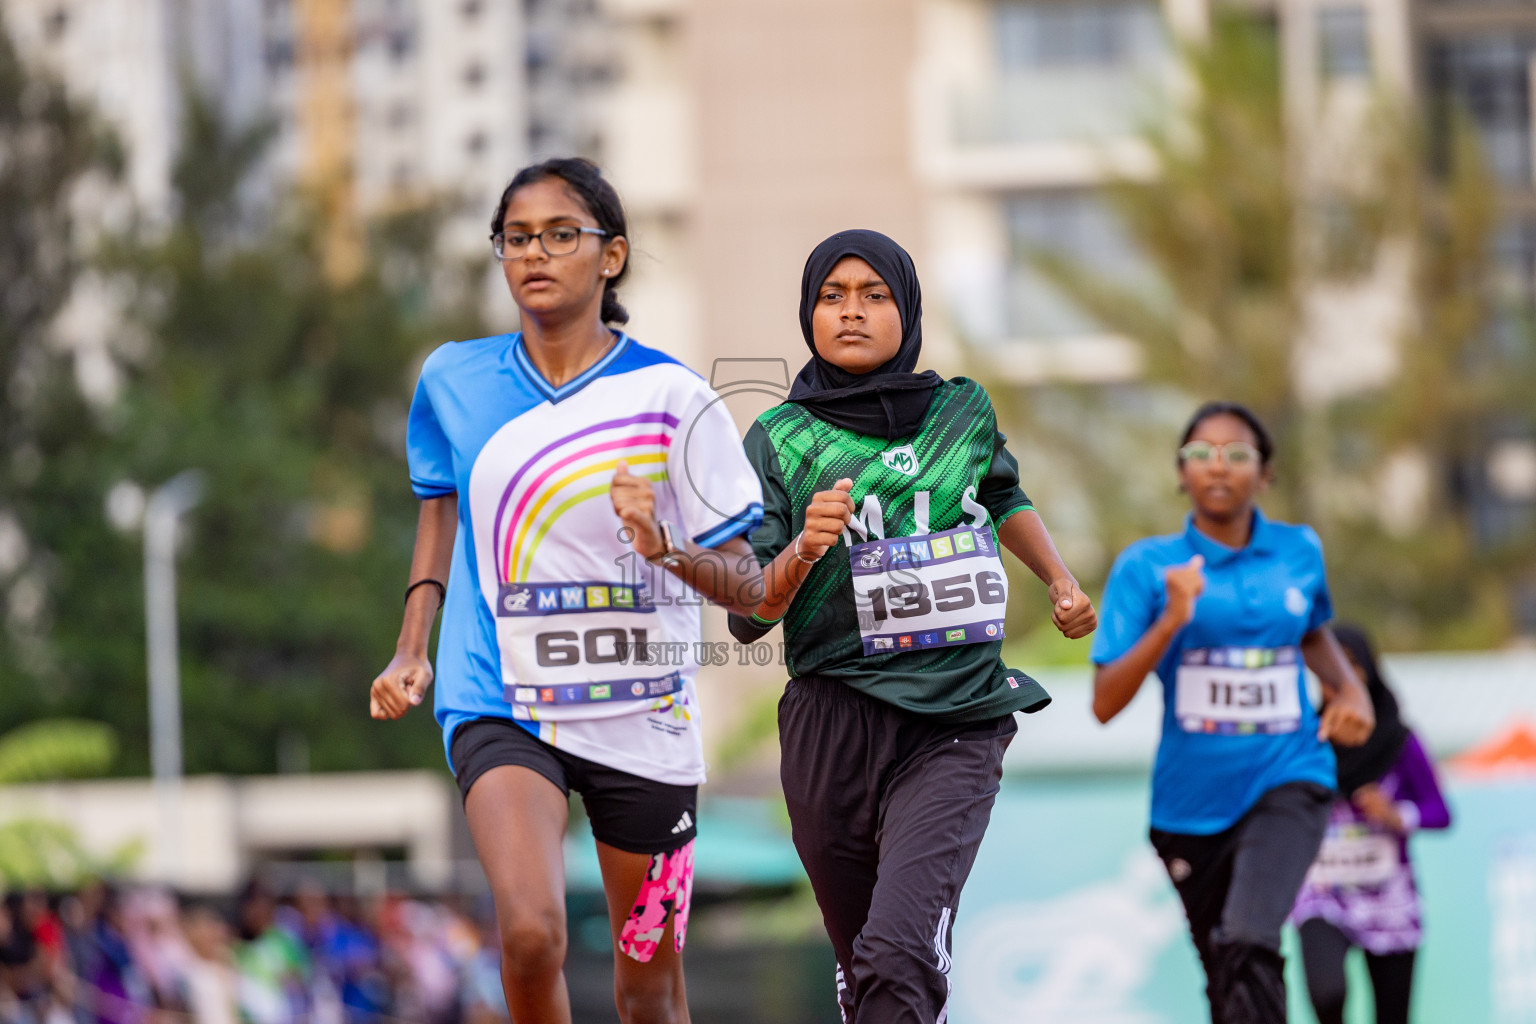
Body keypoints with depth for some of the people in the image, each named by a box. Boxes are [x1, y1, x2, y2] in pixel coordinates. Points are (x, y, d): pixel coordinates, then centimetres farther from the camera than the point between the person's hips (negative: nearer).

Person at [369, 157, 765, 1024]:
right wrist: (412, 651, 12)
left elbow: (745, 583, -4)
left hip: (641, 716, 0)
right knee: (531, 932, -25)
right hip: (500, 709, 0)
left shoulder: (670, 397, -5)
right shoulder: (455, 381, 2)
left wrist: (666, 547, -24)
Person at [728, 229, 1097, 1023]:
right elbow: (747, 615, -2)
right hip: (832, 724, 1)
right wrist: (805, 550, -19)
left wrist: (1063, 584, 27)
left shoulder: (962, 412, 9)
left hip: (955, 726, -1)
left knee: (897, 954, -22)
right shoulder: (778, 440, 3)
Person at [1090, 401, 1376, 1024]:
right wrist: (1171, 621, -24)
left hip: (1287, 782, -1)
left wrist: (1348, 690, 7)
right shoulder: (1147, 566, -5)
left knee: (1248, 943, -27)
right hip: (1190, 800, 1)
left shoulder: (1300, 552, 3)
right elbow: (1105, 704, -12)